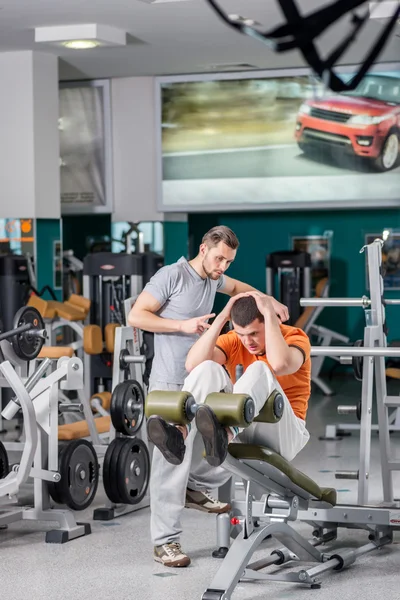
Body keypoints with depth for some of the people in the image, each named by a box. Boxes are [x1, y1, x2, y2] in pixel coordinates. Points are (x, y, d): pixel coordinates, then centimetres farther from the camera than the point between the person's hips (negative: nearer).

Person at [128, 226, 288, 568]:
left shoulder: (213, 278, 11)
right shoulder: (172, 276, -11)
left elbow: (236, 287, 34)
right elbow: (136, 316, -12)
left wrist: (271, 302, 19)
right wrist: (184, 325, -18)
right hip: (171, 385, -8)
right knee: (172, 461, -7)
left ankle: (195, 491, 34)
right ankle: (165, 541, 2)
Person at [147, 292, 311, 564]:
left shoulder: (295, 337, -6)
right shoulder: (234, 341, 5)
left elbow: (280, 364, -33)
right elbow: (192, 364, -15)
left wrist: (270, 314, -24)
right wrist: (222, 317, -15)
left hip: (282, 435, -4)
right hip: (242, 431, 4)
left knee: (258, 371, -33)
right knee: (208, 368, -21)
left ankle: (224, 437, -61)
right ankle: (180, 436, -46)